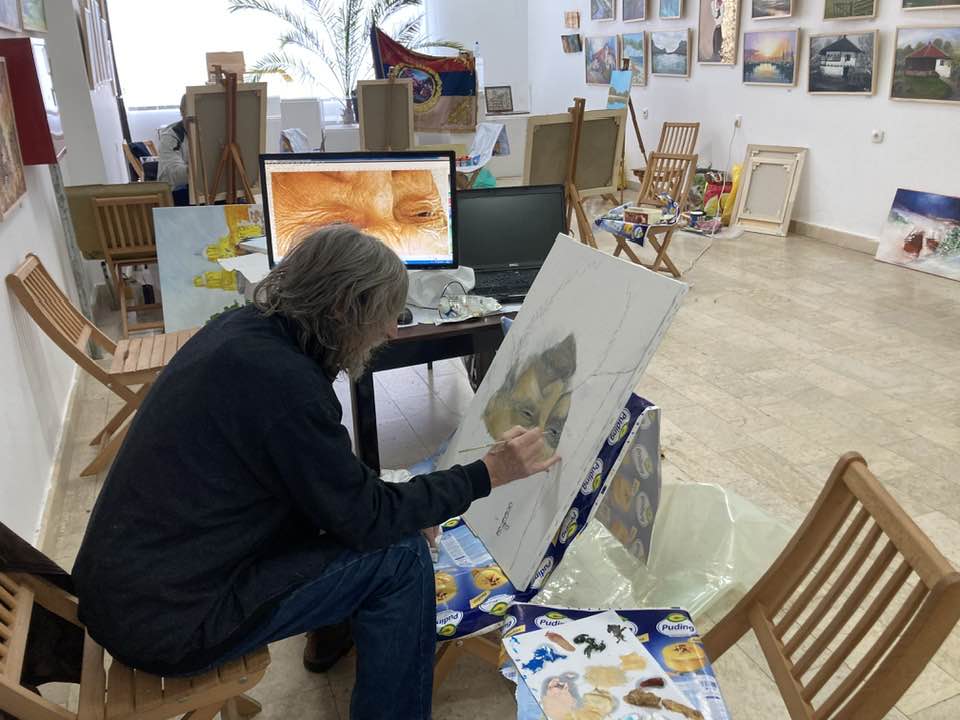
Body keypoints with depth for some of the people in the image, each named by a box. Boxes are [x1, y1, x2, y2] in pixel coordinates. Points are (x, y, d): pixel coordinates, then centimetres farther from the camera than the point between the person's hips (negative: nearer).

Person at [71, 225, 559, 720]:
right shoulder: (281, 380, -28)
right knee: (400, 557, -8)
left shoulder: (243, 327, -1)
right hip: (164, 623, -9)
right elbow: (366, 519, -17)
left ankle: (336, 629, 35)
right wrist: (487, 475, -11)